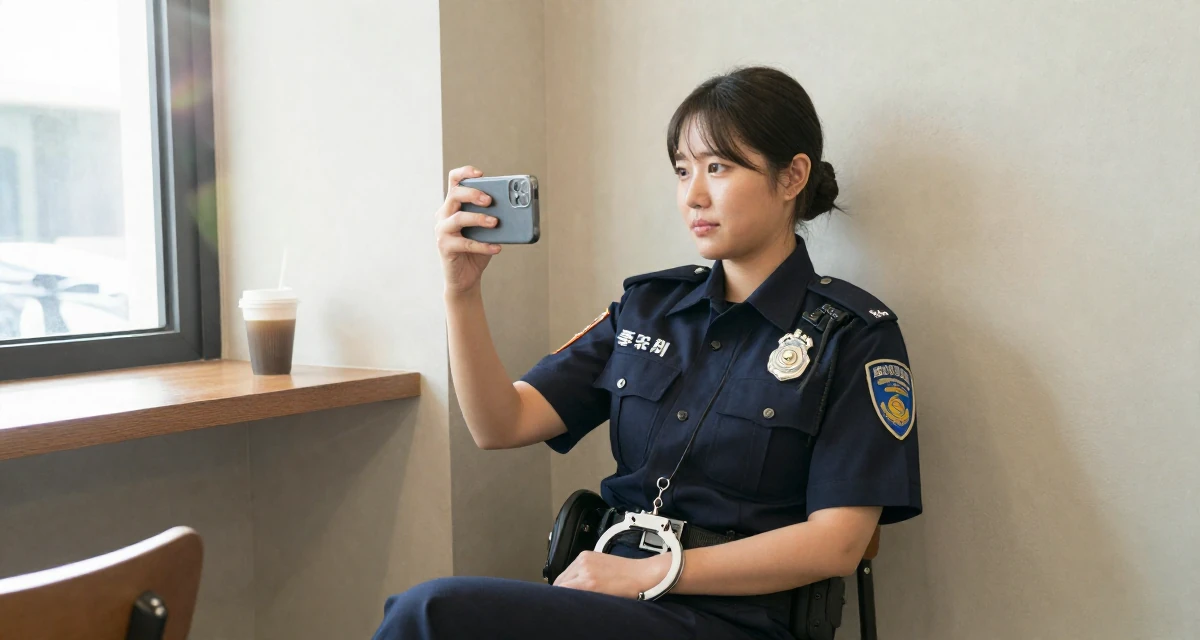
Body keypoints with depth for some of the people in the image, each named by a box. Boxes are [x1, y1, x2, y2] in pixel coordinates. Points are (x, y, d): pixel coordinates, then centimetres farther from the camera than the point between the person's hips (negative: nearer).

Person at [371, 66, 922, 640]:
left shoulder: (854, 334, -1)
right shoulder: (647, 305, 13)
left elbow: (837, 541, -9)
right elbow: (501, 426, 6)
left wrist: (648, 572, -13)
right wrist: (462, 290, -9)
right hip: (613, 589, 4)